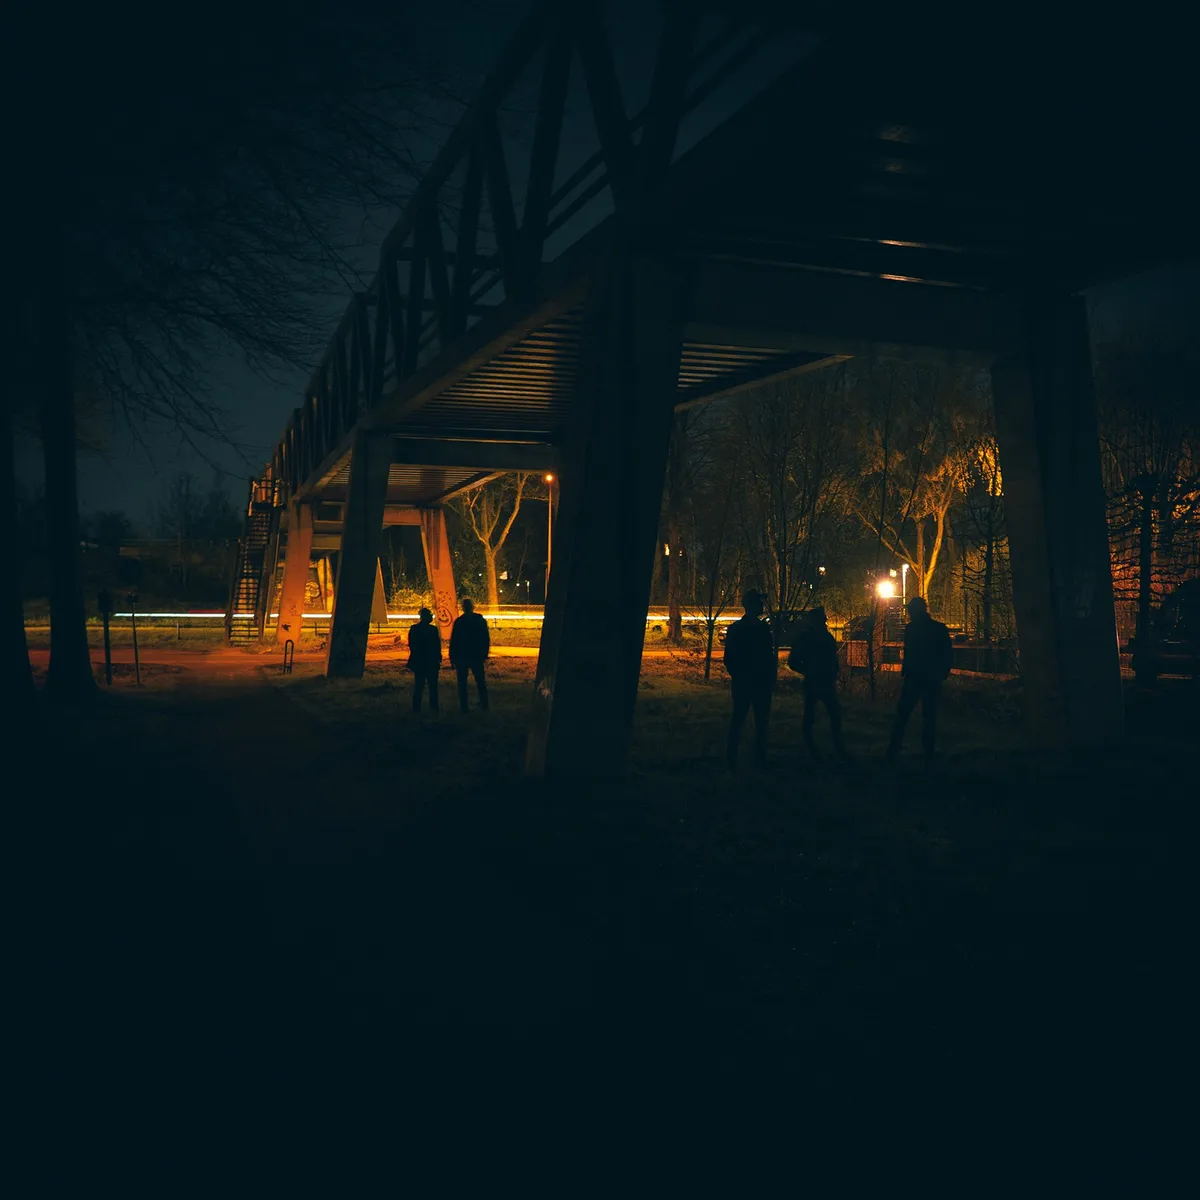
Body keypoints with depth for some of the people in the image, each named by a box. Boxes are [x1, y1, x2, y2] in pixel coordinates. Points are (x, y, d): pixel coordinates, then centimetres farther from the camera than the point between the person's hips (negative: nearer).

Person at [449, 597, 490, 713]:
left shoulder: (459, 622, -9)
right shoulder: (481, 620, 0)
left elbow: (453, 641, -8)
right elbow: (486, 640, 4)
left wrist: (452, 658, -2)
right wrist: (485, 654, 12)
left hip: (461, 657, -2)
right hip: (477, 657, 3)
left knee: (462, 683, 4)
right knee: (480, 682, 12)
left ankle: (464, 708, 2)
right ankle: (484, 706, 11)